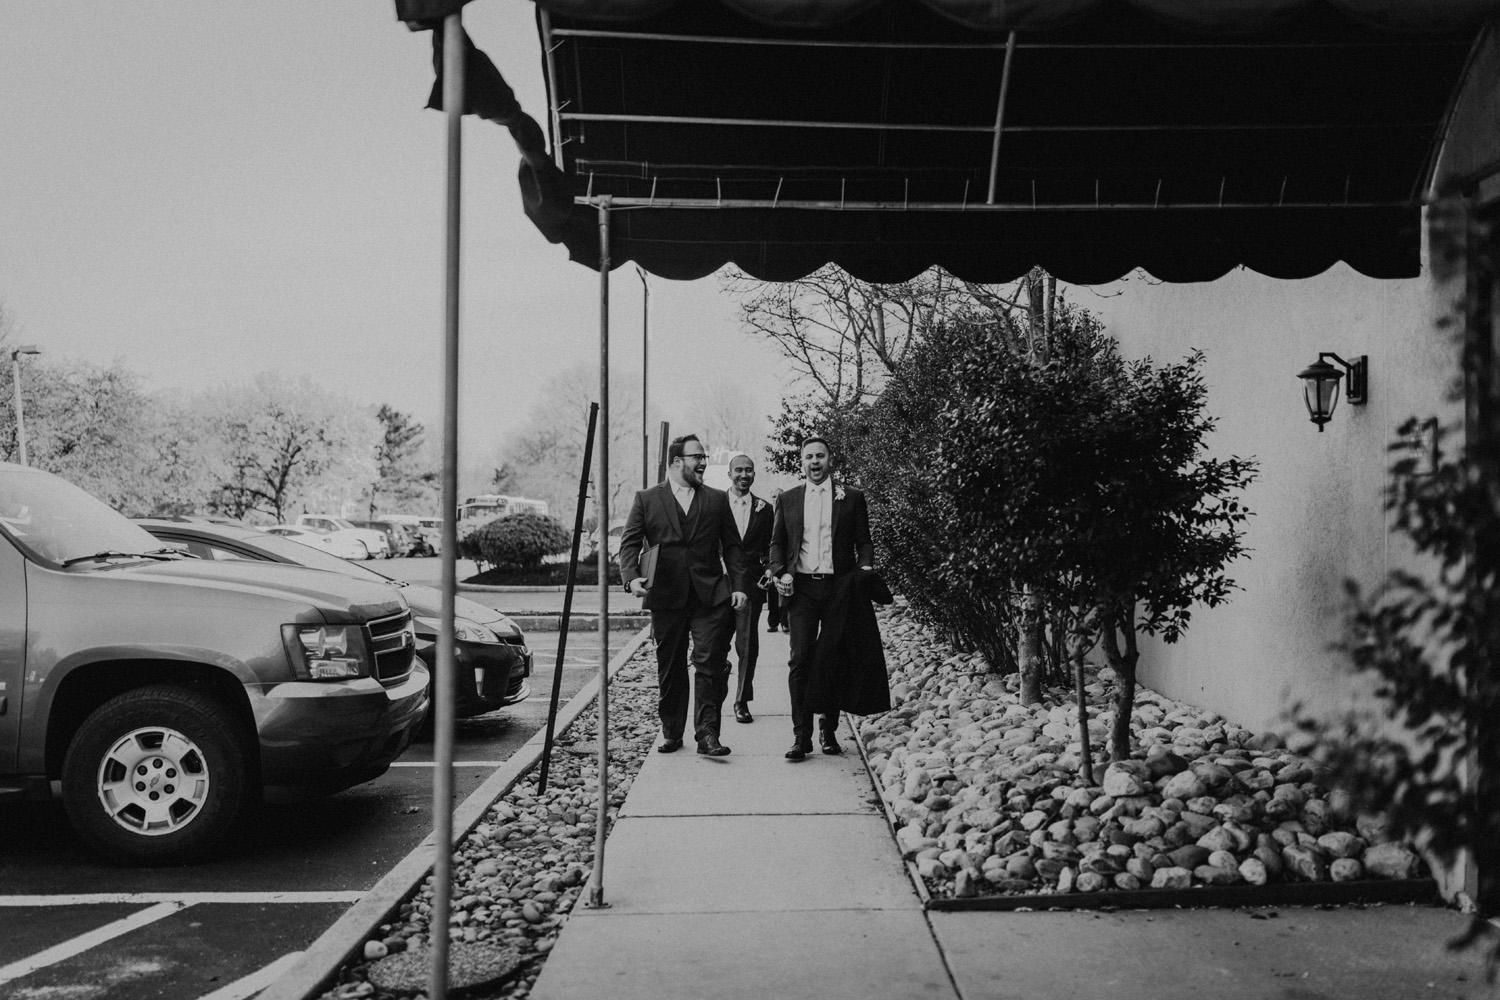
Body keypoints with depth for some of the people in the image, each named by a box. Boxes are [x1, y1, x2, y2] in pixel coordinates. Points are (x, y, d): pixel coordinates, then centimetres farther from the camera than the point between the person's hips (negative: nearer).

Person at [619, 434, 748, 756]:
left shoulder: (717, 500, 11)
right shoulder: (646, 500, 6)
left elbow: (732, 546, 11)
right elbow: (629, 543, 1)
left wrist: (739, 585, 1)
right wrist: (631, 576, -16)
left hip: (710, 596, 0)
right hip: (666, 597, 0)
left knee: (710, 664, -7)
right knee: (669, 669, 9)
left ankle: (707, 734, -3)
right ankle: (671, 733, 21)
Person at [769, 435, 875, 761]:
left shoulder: (851, 497, 7)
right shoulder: (788, 499, 13)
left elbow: (863, 542, 8)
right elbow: (777, 543, 14)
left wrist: (865, 569, -10)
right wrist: (780, 574, -2)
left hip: (838, 588, 0)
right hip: (801, 588, 1)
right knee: (800, 661, -5)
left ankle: (829, 730, 17)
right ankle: (801, 736, -2)